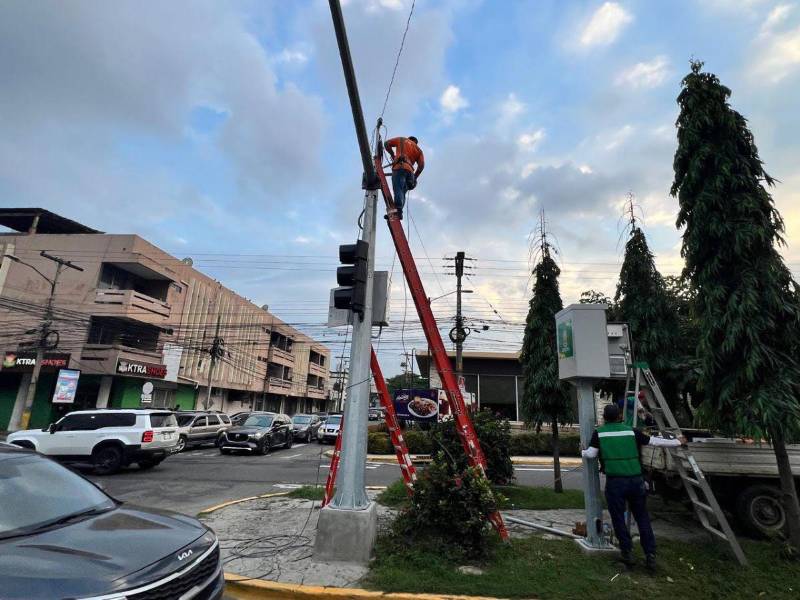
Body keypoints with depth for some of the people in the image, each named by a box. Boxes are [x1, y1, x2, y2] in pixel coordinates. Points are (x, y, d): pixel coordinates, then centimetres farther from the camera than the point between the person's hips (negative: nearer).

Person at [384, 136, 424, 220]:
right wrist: (414, 178, 19)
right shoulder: (419, 150, 29)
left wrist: (393, 155, 31)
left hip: (399, 167, -4)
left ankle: (398, 209, -38)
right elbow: (421, 165, 14)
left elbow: (387, 144, 20)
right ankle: (399, 213, -11)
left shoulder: (402, 140, 25)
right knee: (402, 193, 4)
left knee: (398, 190, -19)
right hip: (410, 171, 4)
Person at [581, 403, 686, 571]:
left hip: (614, 482, -2)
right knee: (642, 517, 14)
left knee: (618, 518, 12)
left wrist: (582, 452, 19)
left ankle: (627, 552, 18)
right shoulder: (631, 431, 5)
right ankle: (650, 555, 17)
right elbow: (655, 441, 12)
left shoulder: (599, 432, 0)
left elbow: (591, 454, -3)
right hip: (636, 480, 3)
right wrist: (678, 442, 26)